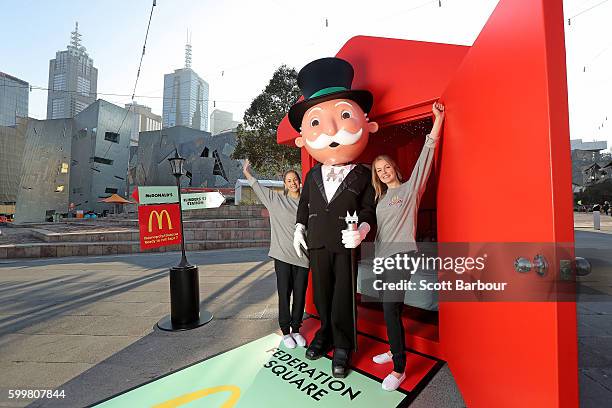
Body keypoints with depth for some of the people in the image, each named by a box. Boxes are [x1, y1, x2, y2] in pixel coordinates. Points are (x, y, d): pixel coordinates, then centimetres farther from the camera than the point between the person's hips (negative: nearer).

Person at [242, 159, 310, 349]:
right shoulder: (276, 199, 6)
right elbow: (256, 186, 11)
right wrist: (246, 171, 12)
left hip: (302, 256, 2)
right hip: (283, 255, -1)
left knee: (300, 294, 9)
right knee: (284, 294, 4)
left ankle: (296, 330, 27)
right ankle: (286, 332, 22)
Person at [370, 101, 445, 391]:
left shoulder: (410, 188, 0)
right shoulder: (380, 196, 16)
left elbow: (427, 152, -8)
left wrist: (438, 119, -13)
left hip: (401, 254, -6)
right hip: (382, 256, 6)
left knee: (390, 309, -11)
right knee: (392, 309, 14)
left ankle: (399, 369, 1)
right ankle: (396, 350, 32)